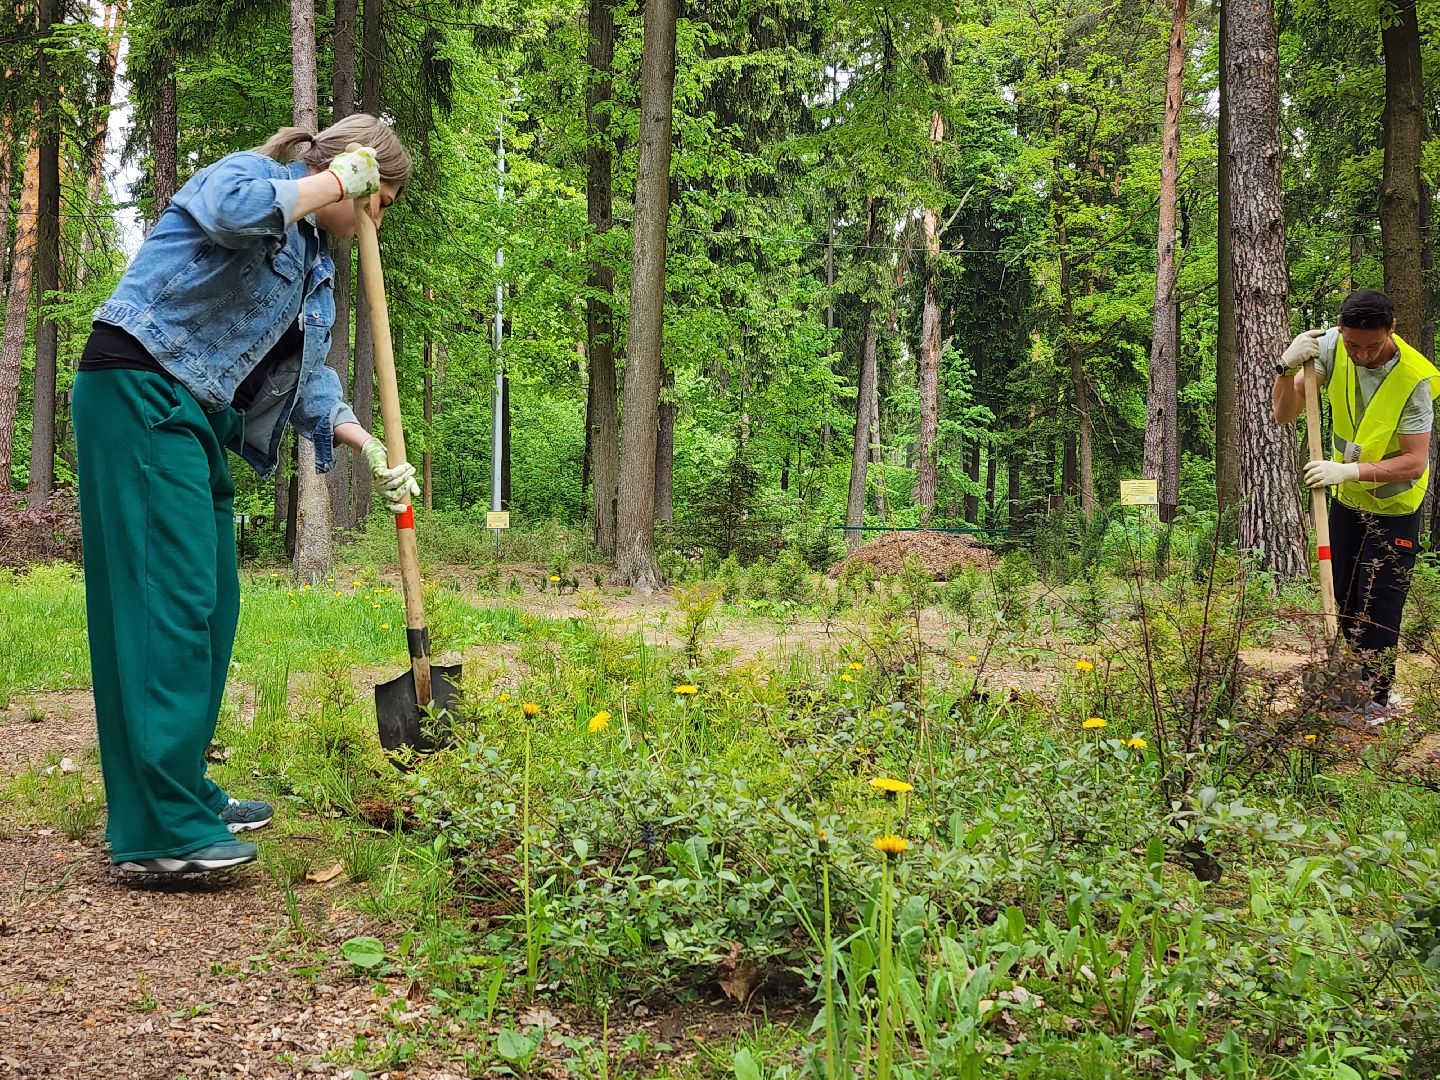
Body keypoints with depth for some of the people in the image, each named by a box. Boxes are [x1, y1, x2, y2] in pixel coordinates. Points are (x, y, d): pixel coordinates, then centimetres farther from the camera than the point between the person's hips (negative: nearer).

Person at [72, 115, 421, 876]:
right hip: (137, 391, -10)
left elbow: (306, 378, 19)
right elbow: (235, 208, -29)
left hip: (195, 416, 10)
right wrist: (336, 179, -14)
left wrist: (370, 449, 6)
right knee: (169, 597, -15)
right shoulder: (253, 176, -3)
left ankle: (182, 793, 20)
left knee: (212, 605, 10)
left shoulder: (314, 265, 21)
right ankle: (159, 830, -15)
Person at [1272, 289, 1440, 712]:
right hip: (1346, 500, 5)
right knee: (1344, 606, 13)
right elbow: (1285, 414, -16)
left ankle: (1375, 705, 6)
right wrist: (1288, 369, -35)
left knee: (1377, 614, -7)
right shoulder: (1330, 347, -17)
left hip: (1394, 508, -5)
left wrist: (1350, 470, -41)